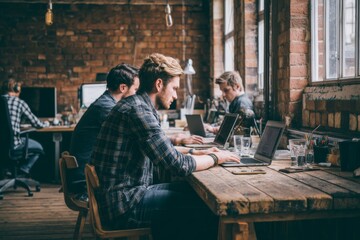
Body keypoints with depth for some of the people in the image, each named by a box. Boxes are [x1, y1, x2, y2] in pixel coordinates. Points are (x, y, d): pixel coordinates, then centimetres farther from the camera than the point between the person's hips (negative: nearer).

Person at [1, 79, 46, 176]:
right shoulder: (19, 102, -4)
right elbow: (36, 124, 1)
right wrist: (45, 124, 24)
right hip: (12, 145, -6)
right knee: (38, 148, 19)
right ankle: (23, 170, 14)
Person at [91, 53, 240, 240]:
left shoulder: (138, 106, 11)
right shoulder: (138, 110, -20)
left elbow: (163, 149, 25)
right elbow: (178, 165, -22)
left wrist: (195, 152, 14)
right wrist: (216, 158, -6)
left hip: (131, 192, 10)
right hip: (124, 206, -10)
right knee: (208, 208, -7)